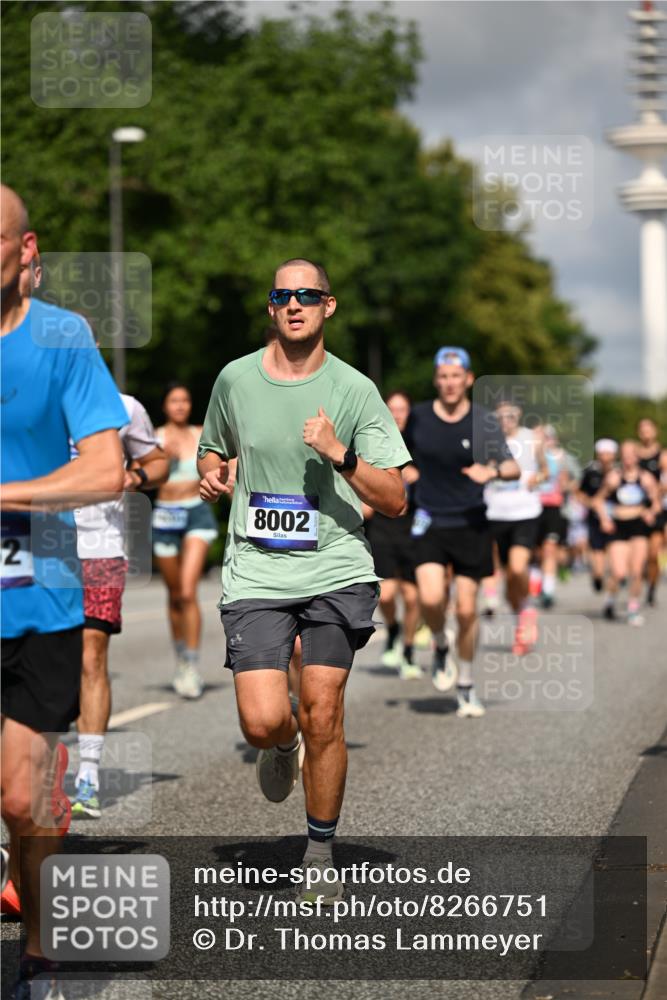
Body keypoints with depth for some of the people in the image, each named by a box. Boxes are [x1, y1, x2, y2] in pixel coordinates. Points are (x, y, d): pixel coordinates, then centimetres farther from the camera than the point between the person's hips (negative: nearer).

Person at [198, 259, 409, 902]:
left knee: (322, 715, -5)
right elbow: (214, 447, 25)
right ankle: (283, 745, 27)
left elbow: (393, 500, -2)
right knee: (262, 722, -12)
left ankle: (320, 853, 15)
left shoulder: (354, 390, -1)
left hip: (336, 571, -1)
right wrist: (211, 474, 3)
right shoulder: (235, 379, 5)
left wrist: (339, 454, -16)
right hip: (256, 575, 1)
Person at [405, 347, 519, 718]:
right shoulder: (419, 416, 1)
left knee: (466, 609, 1)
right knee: (431, 598, -21)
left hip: (471, 524, 0)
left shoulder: (484, 421, -2)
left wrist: (492, 471, -26)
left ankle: (466, 685, 19)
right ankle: (441, 647, 12)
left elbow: (513, 468, -7)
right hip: (430, 521, 0)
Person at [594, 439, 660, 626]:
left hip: (639, 526, 1)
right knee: (619, 572, -12)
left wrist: (651, 512, -8)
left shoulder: (646, 478, 4)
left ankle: (633, 609, 12)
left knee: (636, 571, -5)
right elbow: (599, 500, 12)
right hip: (618, 527, -1)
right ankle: (610, 599, 18)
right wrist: (604, 519, -1)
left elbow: (656, 503, 12)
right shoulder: (613, 477, 1)